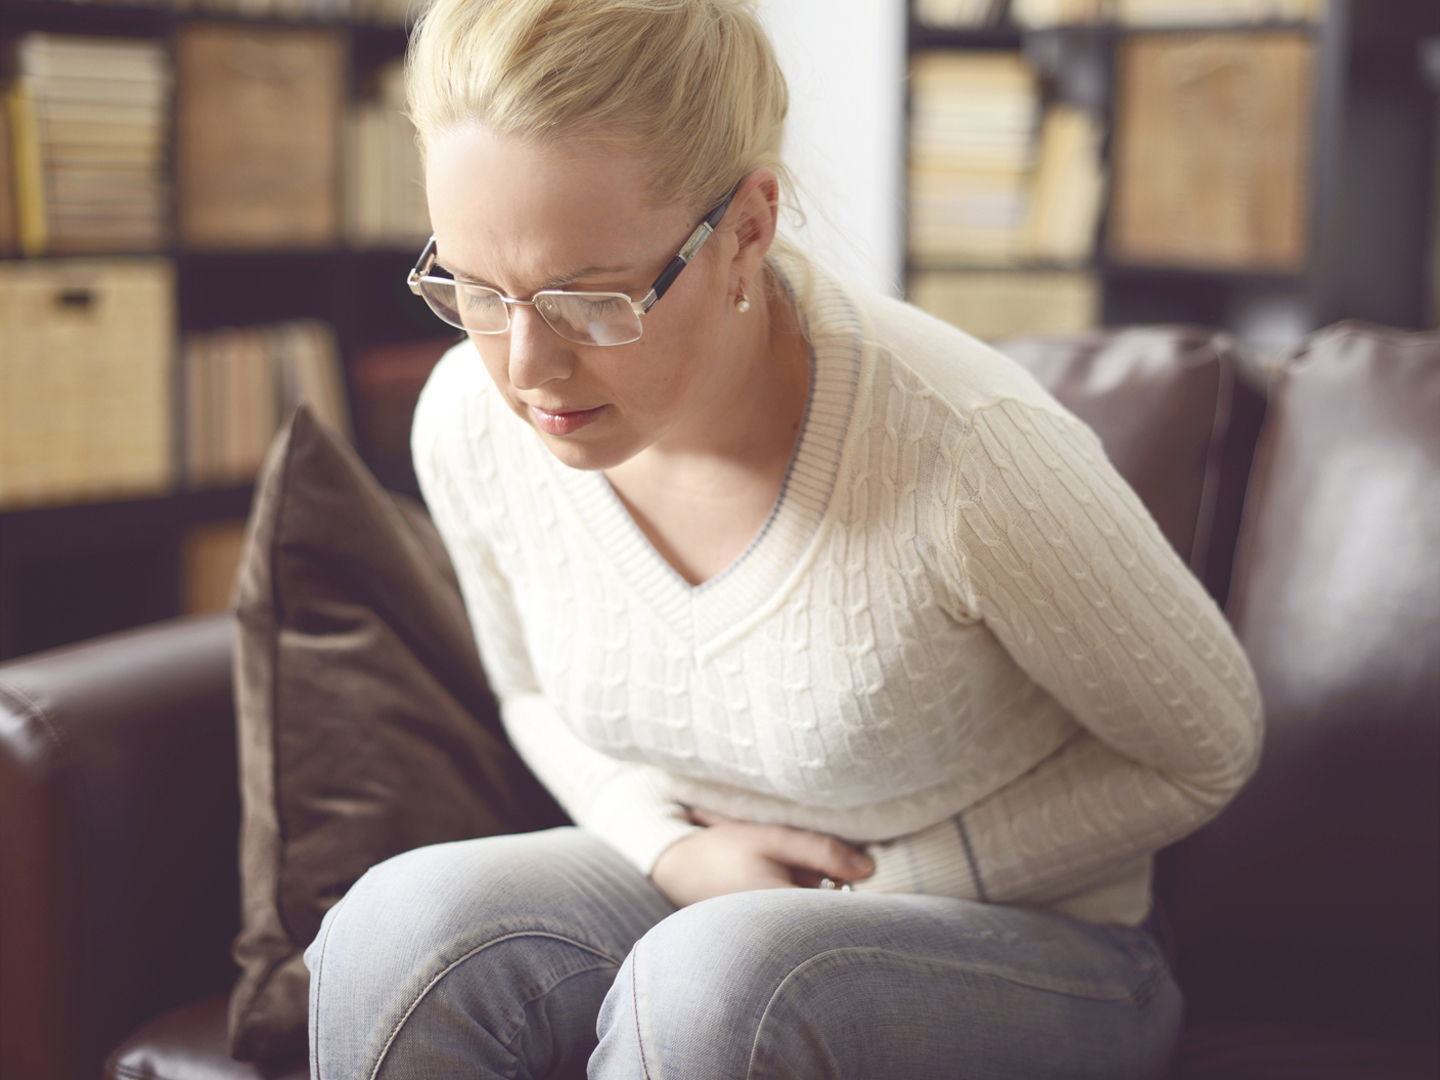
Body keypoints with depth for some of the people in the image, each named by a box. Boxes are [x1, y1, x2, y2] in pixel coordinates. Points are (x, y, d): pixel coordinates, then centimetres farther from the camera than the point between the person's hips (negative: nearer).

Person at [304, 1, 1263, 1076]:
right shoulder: (470, 425, -13)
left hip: (1022, 944, -2)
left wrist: (890, 874, -12)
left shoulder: (964, 452, -28)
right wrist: (675, 848, -9)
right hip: (691, 899, 3)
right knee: (402, 921, -28)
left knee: (712, 981, -34)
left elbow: (1204, 752, -10)